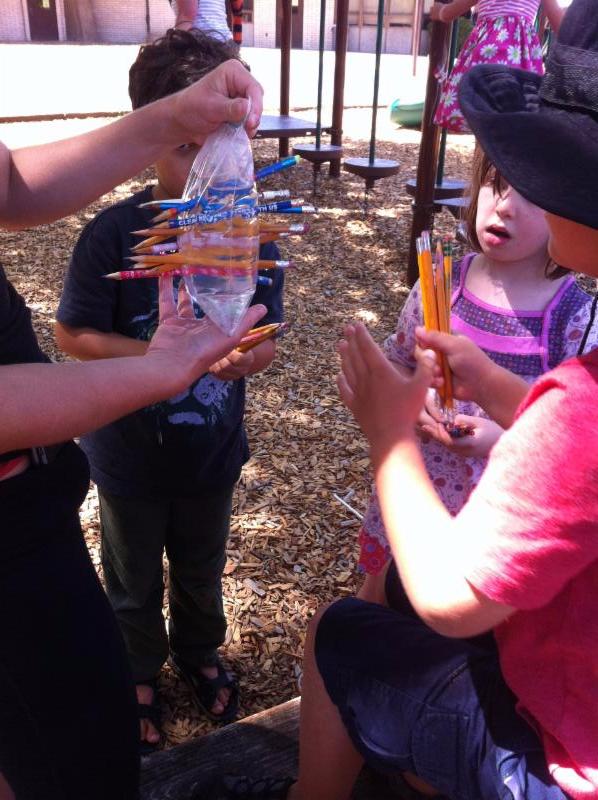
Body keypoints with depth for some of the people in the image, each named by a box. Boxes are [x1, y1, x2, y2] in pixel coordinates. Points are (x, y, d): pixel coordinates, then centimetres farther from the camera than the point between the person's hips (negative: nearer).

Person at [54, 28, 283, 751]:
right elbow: (72, 336, -16)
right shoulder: (113, 235, -21)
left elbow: (264, 343, -7)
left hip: (212, 451, 2)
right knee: (134, 582, 23)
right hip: (130, 454, -2)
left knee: (201, 571, 27)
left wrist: (240, 355, -31)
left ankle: (198, 653, 57)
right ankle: (140, 672, 52)